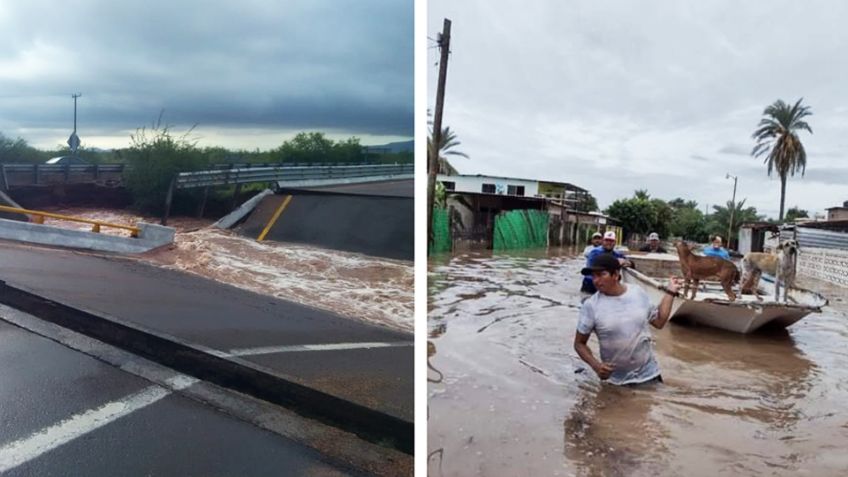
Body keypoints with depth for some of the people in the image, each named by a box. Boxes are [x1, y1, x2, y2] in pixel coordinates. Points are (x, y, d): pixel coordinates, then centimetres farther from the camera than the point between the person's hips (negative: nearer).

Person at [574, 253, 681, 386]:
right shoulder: (591, 305, -14)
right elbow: (579, 343, -5)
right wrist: (595, 365, -20)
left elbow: (658, 322, 8)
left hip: (648, 375, 2)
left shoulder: (638, 293, -5)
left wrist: (670, 292, 6)